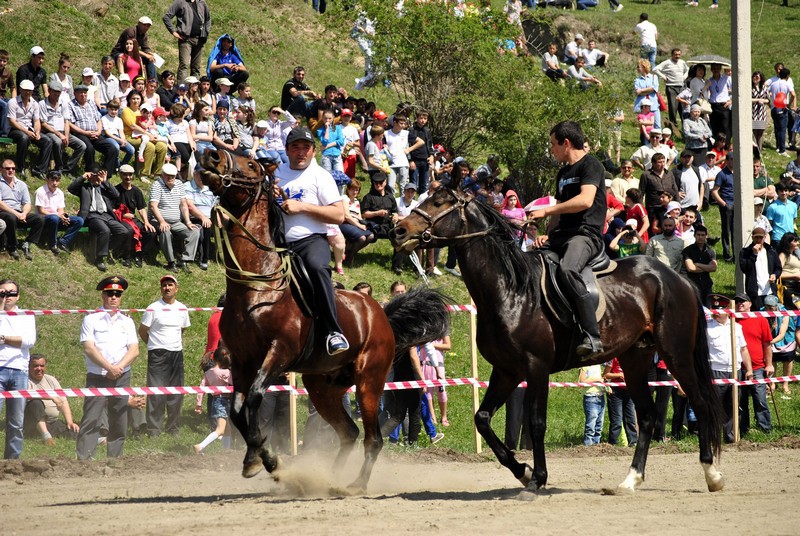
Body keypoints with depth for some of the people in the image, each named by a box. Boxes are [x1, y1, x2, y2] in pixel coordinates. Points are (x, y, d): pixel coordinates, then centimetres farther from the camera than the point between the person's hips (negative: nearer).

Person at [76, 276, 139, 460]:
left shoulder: (127, 322, 14)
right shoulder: (91, 320, 3)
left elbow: (134, 350, 5)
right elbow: (89, 348, -8)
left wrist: (119, 367, -12)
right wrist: (109, 367, -17)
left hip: (122, 378, 4)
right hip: (97, 377, -4)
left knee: (120, 424, 5)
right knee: (90, 422, -10)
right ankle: (83, 461, -14)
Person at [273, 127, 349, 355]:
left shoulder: (320, 176, 4)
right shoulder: (277, 174, 17)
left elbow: (339, 215, -6)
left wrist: (302, 206, -13)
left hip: (311, 240, -5)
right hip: (280, 242, 5)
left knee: (317, 267, -36)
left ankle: (334, 332, -37)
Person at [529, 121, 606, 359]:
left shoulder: (590, 165, -4)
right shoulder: (563, 173, 23)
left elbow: (585, 200, -19)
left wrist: (546, 211, -15)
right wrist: (548, 234, 7)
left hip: (586, 234, -10)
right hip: (561, 235, 10)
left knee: (567, 268, -37)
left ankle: (592, 337, -40)